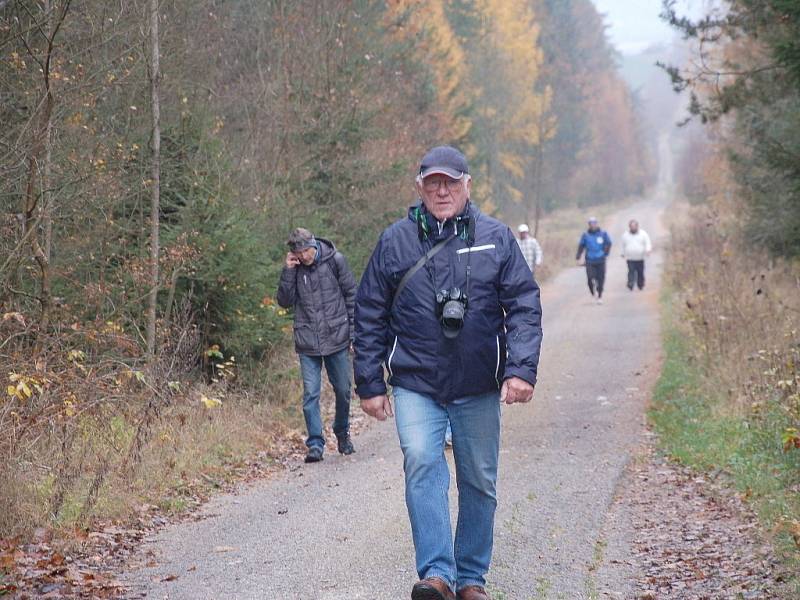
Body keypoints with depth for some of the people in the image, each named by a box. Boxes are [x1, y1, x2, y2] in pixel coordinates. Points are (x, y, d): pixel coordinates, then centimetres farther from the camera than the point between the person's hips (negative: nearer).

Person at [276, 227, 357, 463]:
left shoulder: (335, 260, -4)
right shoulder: (294, 268, 1)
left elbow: (351, 295, 3)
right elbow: (285, 301, -2)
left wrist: (353, 331, 1)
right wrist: (288, 272, -13)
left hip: (337, 338, 0)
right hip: (307, 342, 1)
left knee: (343, 390, 10)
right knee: (310, 394, -3)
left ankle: (342, 433, 31)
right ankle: (315, 443, 1)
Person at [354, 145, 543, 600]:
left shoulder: (497, 238, 2)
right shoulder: (395, 242, 3)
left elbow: (525, 306, 0)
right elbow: (370, 318, 7)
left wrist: (521, 369, -12)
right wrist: (370, 384, 3)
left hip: (479, 390, 1)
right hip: (415, 387, -1)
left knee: (480, 482, 8)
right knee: (422, 465, -21)